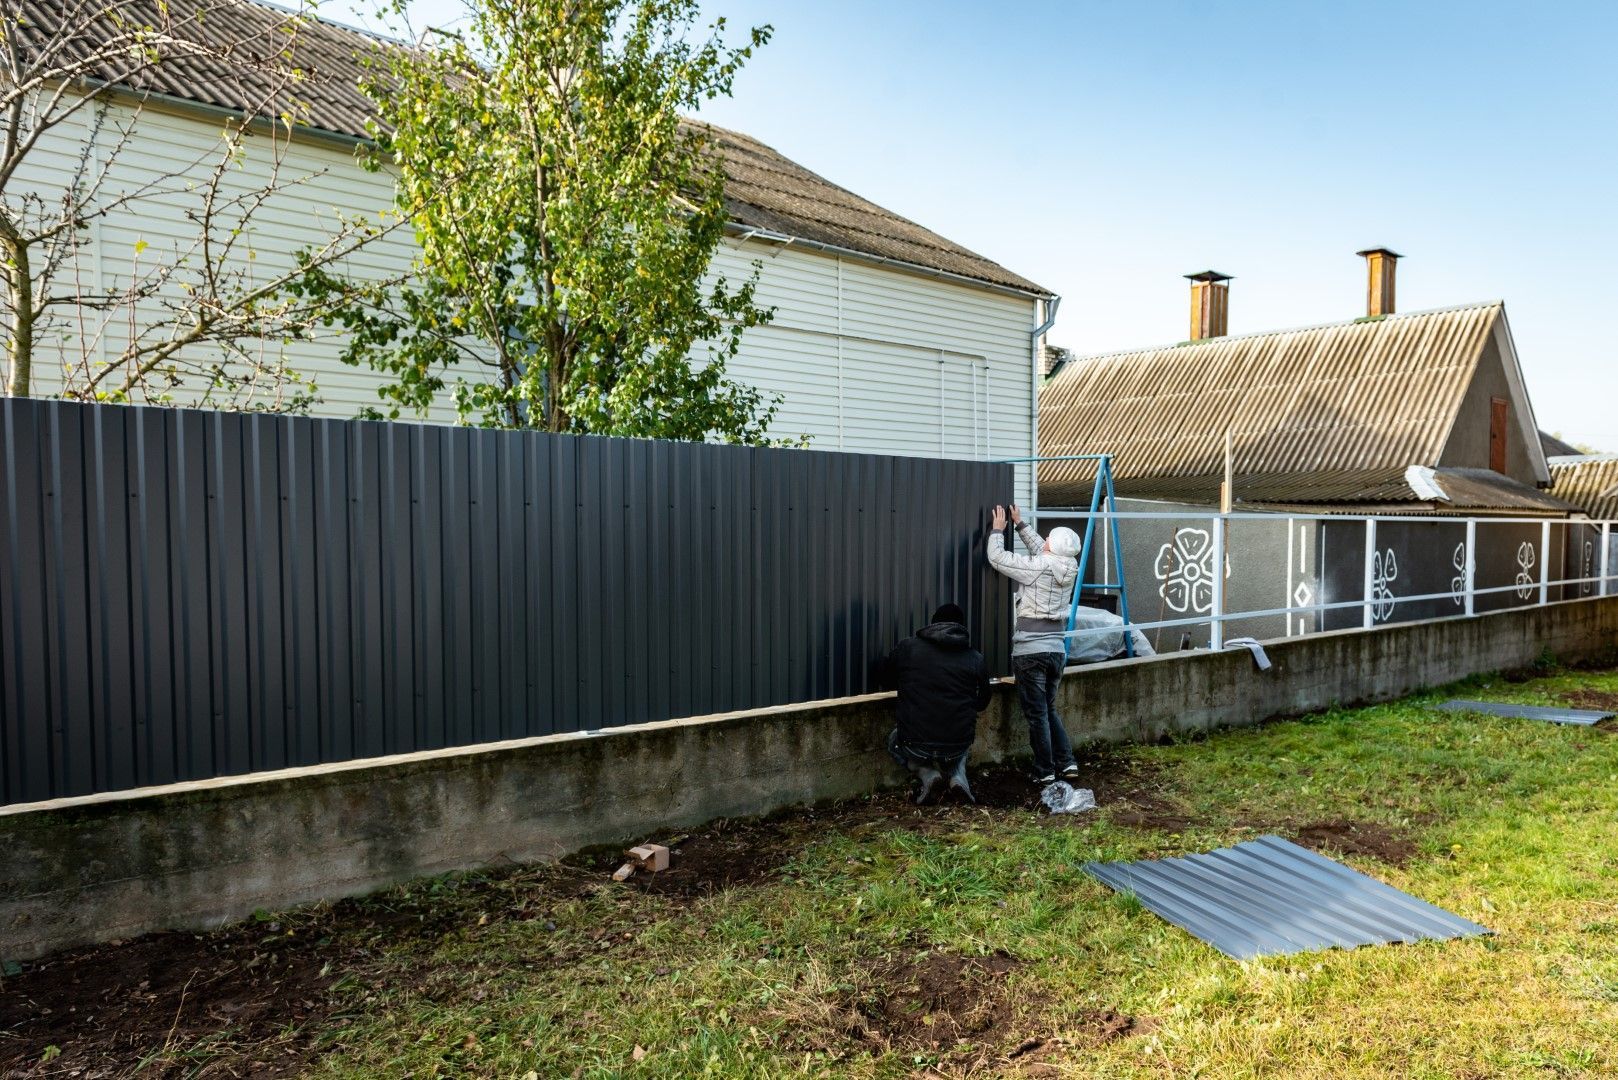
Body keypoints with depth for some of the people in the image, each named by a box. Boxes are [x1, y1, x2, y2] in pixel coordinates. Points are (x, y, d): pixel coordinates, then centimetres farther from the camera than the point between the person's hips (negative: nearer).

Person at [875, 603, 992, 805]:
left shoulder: (907, 648, -3)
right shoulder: (976, 659, 0)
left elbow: (883, 677, 14)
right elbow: (981, 703, 13)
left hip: (916, 745, -1)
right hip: (957, 748, 2)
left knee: (895, 740, 34)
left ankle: (926, 774, 7)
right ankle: (958, 775, 10)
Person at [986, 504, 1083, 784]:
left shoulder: (1038, 567, -14)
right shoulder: (1070, 568, 4)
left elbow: (997, 557, -8)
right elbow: (1041, 549, 21)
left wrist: (998, 530, 8)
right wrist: (1020, 523, 26)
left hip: (1030, 651, -6)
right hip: (1057, 650, 6)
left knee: (1036, 713, 2)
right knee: (1049, 709, 20)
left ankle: (1045, 771, 7)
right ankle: (1067, 762, 16)